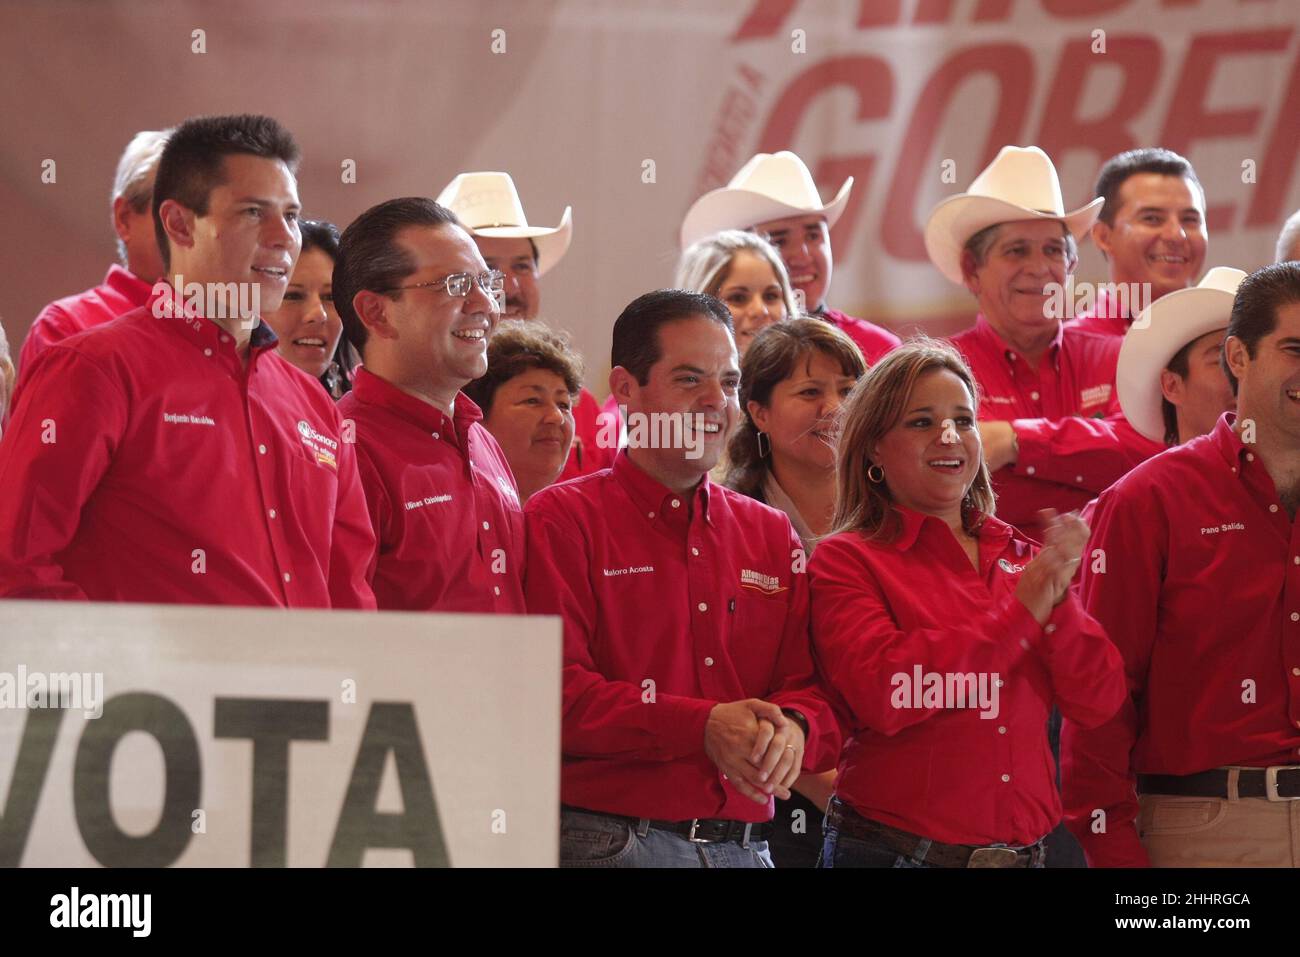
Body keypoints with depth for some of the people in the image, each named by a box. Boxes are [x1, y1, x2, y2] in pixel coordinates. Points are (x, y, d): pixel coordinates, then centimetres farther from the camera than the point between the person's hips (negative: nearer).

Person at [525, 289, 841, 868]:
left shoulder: (772, 535, 16)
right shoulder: (561, 520, -1)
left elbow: (817, 690, 10)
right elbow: (557, 691, -12)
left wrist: (791, 728, -14)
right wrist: (701, 727, -22)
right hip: (609, 842, -5)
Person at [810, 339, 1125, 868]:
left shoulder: (1023, 559, 10)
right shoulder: (846, 561, -3)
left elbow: (1099, 701, 2)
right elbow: (880, 695, -20)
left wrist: (1058, 600, -15)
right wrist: (1021, 612, -17)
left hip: (1022, 851, 5)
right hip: (891, 849, -4)